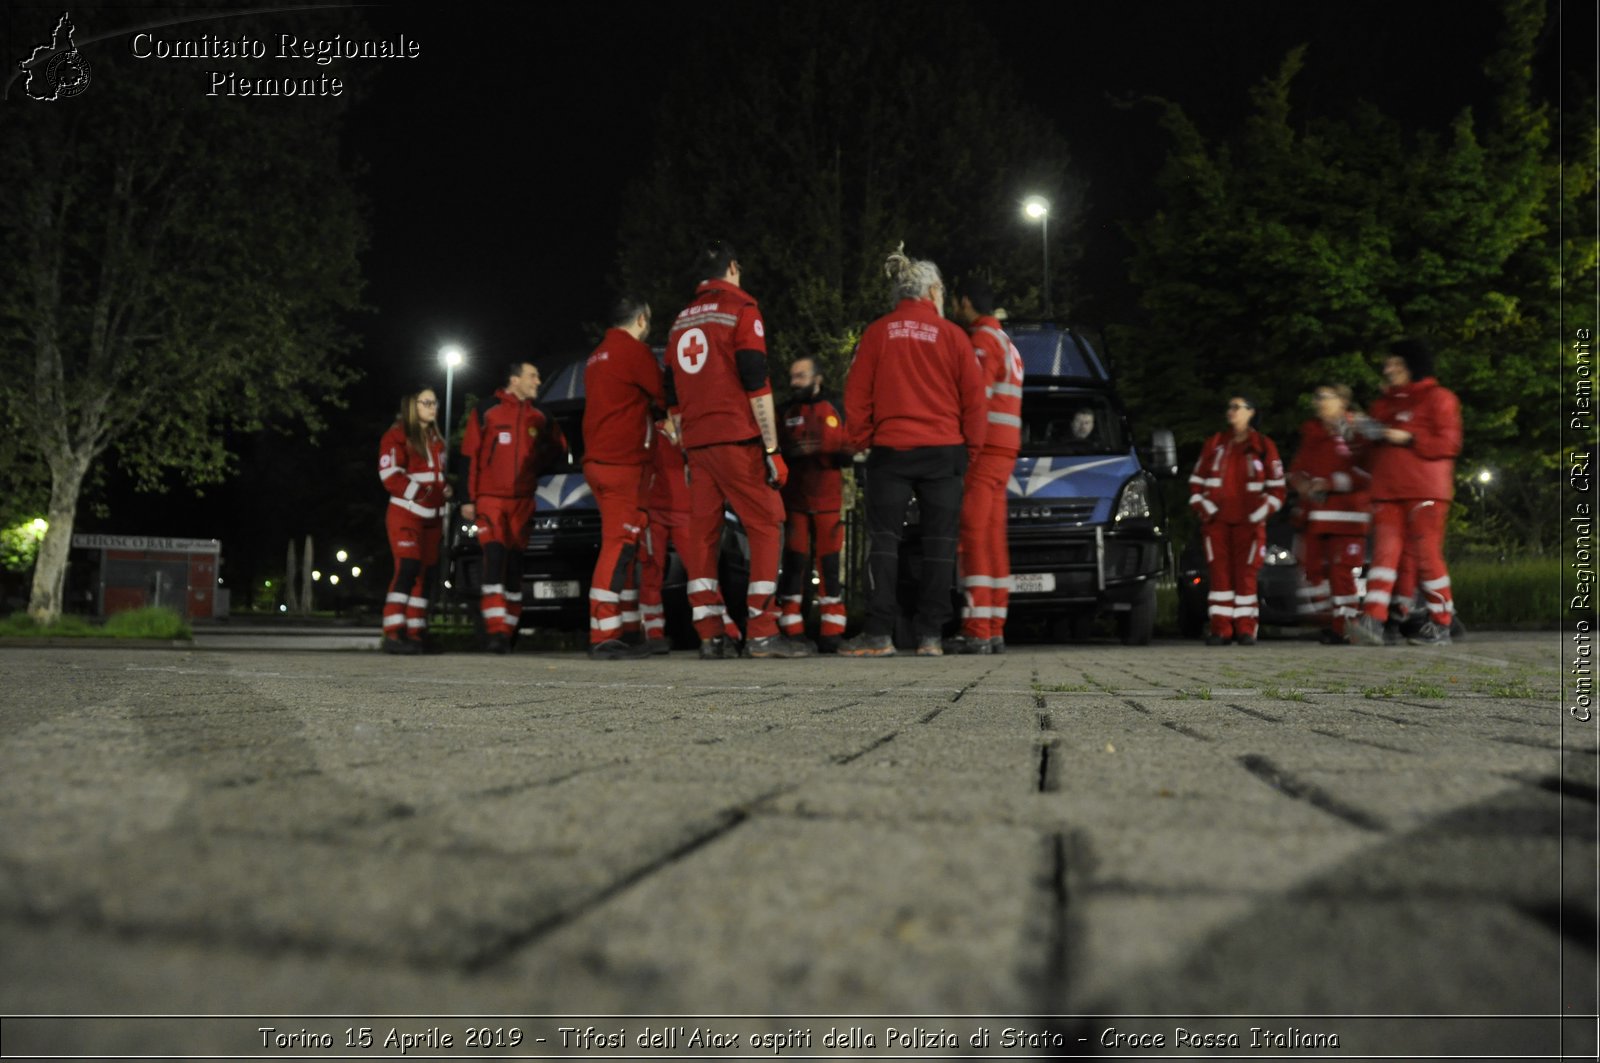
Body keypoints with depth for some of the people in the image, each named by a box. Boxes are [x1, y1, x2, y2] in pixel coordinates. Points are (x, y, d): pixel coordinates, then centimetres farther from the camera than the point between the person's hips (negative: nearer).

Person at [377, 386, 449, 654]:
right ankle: (393, 634, -19)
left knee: (424, 574, 5)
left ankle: (415, 634, 10)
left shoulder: (436, 440, 20)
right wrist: (421, 493, -22)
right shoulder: (397, 436, -5)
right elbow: (390, 476, -14)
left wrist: (446, 495, 7)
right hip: (405, 514, -8)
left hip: (431, 517, 8)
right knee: (408, 569, -18)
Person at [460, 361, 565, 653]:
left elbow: (557, 447, 24)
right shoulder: (487, 410, -2)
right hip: (490, 497, -4)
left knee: (515, 566, 6)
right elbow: (470, 456, -1)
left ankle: (508, 633, 14)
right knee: (495, 559, -17)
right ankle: (497, 632, -20)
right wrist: (468, 499, -4)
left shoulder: (539, 418, 9)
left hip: (522, 501, 4)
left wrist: (535, 463, 8)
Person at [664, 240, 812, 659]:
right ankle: (762, 632, -9)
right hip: (736, 440, -7)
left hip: (696, 443, 7)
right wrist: (772, 449, -9)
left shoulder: (681, 322, 18)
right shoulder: (741, 310, -2)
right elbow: (757, 384, -10)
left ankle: (710, 635, 5)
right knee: (766, 525, -3)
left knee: (702, 532, 6)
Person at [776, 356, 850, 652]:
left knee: (829, 564, 0)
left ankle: (831, 631, 6)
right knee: (794, 562, -2)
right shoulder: (787, 412, 12)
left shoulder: (835, 409, 5)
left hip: (828, 500, -1)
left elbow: (848, 450, 0)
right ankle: (791, 630, 2)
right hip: (795, 500, 1)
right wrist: (792, 452, -15)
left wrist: (823, 450, -18)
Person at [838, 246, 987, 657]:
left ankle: (879, 634, -6)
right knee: (938, 543, 4)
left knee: (884, 539, 1)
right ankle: (931, 635, 1)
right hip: (944, 451, 0)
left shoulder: (877, 333, 4)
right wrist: (970, 448, 11)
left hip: (890, 449, 0)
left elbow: (857, 395, 2)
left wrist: (860, 440, 11)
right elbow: (974, 398, 3)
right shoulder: (952, 335, 3)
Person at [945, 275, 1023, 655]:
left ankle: (976, 631, -17)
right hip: (1004, 451, 10)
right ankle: (994, 631, 9)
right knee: (993, 539, 8)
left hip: (984, 449, -10)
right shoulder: (1006, 342, 24)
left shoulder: (982, 339, -8)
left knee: (972, 538, -13)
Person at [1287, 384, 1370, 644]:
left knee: (1342, 569, -8)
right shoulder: (1310, 432, 17)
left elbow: (1366, 473, -11)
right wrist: (1301, 483, -1)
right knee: (1313, 567, 3)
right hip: (1313, 513, 6)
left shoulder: (1356, 432, -4)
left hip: (1345, 514, -6)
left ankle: (1342, 627, -1)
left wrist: (1329, 483, -16)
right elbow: (1297, 467, 21)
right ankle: (1327, 621, 15)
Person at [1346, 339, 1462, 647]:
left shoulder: (1438, 398, 1)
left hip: (1425, 492, -6)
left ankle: (1441, 625, 6)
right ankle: (1373, 621, -19)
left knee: (1427, 555, -5)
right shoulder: (1384, 403, 22)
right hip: (1387, 491, 6)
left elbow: (1449, 443, -8)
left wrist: (1408, 438, -14)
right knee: (1384, 552, -7)